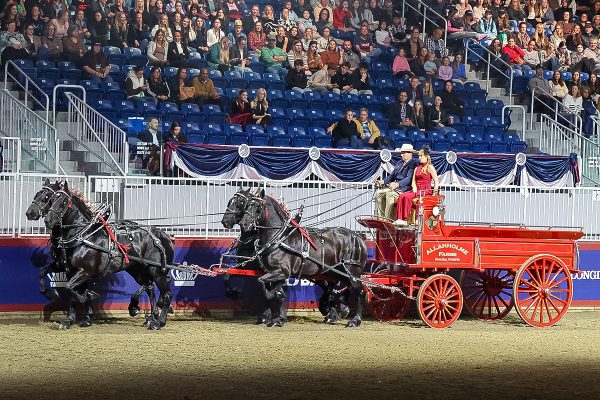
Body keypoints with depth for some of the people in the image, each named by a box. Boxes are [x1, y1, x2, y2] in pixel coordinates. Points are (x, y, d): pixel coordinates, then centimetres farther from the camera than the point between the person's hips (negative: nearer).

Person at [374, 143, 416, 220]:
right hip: (395, 187, 9)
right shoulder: (399, 163, 19)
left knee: (389, 194, -32)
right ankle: (381, 217, -6)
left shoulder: (413, 164, -10)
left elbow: (409, 179, -22)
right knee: (379, 193, -4)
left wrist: (397, 184, -37)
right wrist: (383, 181, 1)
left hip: (404, 188, -9)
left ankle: (389, 219, -28)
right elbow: (392, 175, 20)